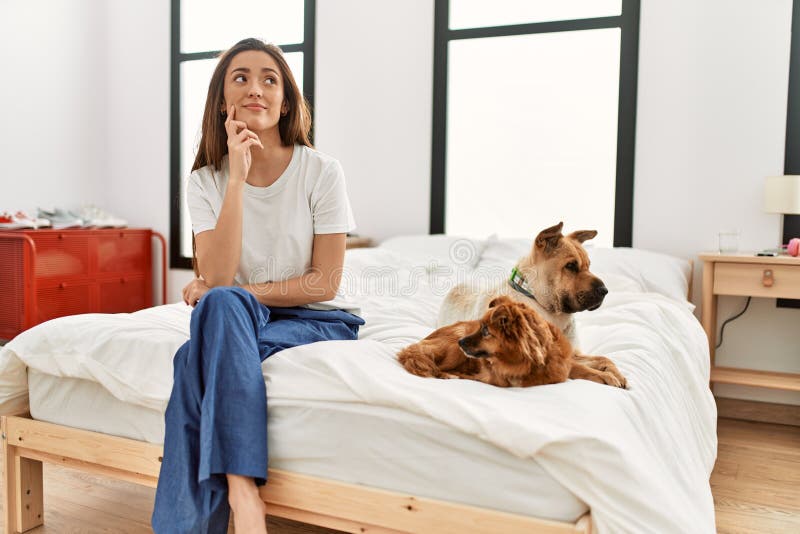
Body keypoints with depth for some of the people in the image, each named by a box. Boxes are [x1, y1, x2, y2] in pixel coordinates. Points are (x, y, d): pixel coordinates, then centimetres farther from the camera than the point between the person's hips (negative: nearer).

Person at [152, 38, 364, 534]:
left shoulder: (321, 171, -8)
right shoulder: (206, 181, 0)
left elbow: (325, 283, -9)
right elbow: (216, 278, -15)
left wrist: (228, 295, -13)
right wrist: (238, 178, -20)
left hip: (318, 320, -3)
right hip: (240, 323, 3)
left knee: (199, 359, -28)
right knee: (220, 304, -32)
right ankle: (242, 491, -31)